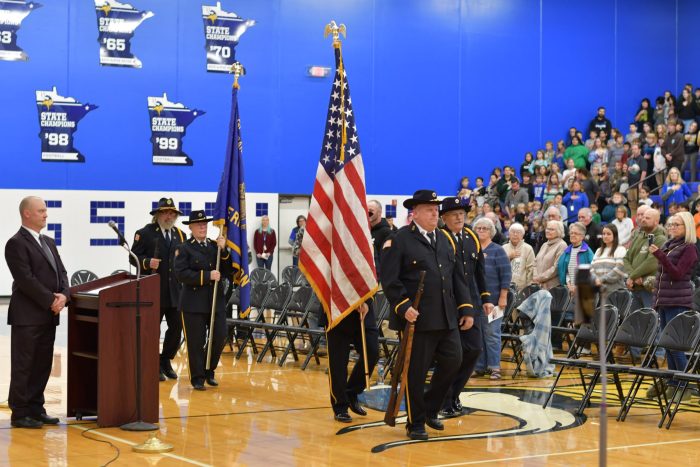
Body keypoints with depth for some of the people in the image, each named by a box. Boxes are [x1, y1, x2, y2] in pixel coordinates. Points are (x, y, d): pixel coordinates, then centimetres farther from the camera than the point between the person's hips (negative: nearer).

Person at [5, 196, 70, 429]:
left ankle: (35, 409, 17)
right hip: (27, 316, -8)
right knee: (23, 366, -2)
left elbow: (61, 272, 14)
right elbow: (26, 279, -16)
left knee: (42, 365, 10)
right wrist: (51, 301, -14)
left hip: (48, 316, 8)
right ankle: (19, 414, 3)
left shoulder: (48, 242, 17)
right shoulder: (16, 243, -9)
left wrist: (63, 295, -5)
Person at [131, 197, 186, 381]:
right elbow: (133, 257, -5)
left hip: (175, 290, 5)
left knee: (176, 327, 4)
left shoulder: (180, 235, 14)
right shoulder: (145, 233, -2)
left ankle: (166, 361, 23)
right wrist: (147, 263, -22)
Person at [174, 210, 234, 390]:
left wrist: (223, 250, -6)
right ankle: (197, 378, 11)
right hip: (193, 302, -4)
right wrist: (207, 276, -18)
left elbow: (228, 271, 6)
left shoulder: (215, 246, 12)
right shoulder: (184, 248, -1)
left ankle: (209, 371, 23)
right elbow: (181, 274, -14)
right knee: (196, 342, 0)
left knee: (219, 337, 1)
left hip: (216, 300, 4)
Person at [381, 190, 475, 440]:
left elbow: (458, 277, 18)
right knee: (416, 372, 0)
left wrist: (466, 308, 12)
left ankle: (430, 409, 27)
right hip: (418, 318, -6)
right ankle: (415, 423, 14)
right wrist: (403, 306, -20)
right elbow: (389, 279, -10)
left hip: (447, 318, 6)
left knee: (452, 361, 6)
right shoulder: (400, 240, -5)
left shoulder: (446, 239, 16)